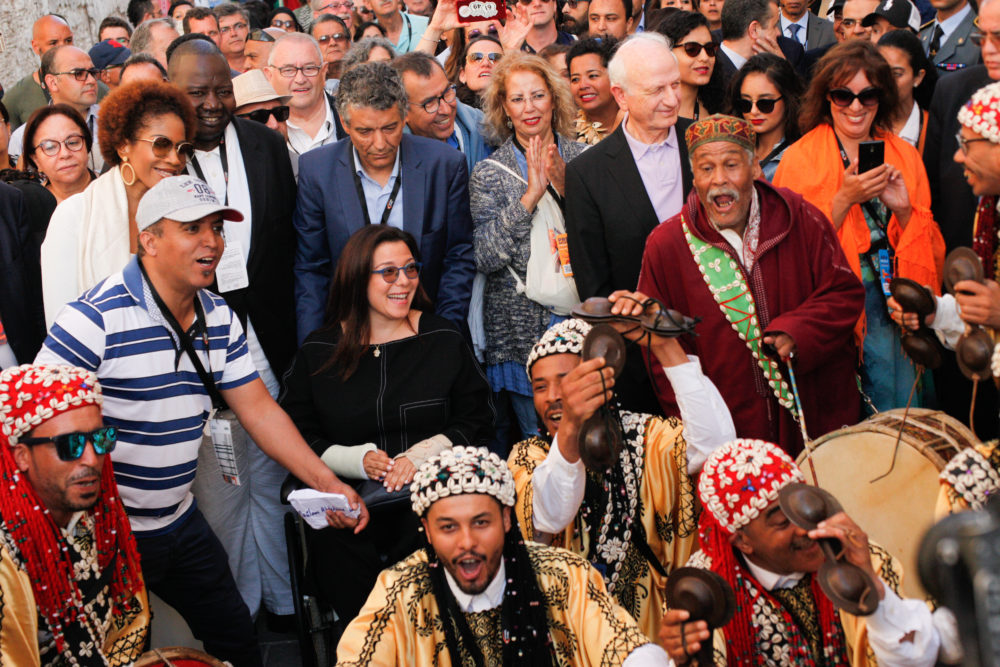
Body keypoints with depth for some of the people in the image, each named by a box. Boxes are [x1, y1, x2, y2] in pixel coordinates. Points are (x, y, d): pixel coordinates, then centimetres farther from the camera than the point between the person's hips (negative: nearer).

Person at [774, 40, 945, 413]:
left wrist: (905, 210, -8)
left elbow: (930, 253, 11)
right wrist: (844, 199, -16)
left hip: (893, 309, 3)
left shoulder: (903, 155, 10)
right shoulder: (799, 158, -1)